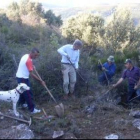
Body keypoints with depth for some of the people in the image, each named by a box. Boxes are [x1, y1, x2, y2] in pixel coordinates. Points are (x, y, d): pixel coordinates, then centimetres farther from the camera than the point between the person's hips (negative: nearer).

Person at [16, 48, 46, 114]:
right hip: (23, 78, -10)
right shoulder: (29, 60, -27)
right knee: (28, 94, -3)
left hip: (20, 77, 10)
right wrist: (41, 81, -23)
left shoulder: (26, 56, 2)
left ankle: (21, 103, 43)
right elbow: (31, 74, -27)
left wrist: (32, 66, 15)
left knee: (23, 91, 26)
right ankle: (32, 109, 3)